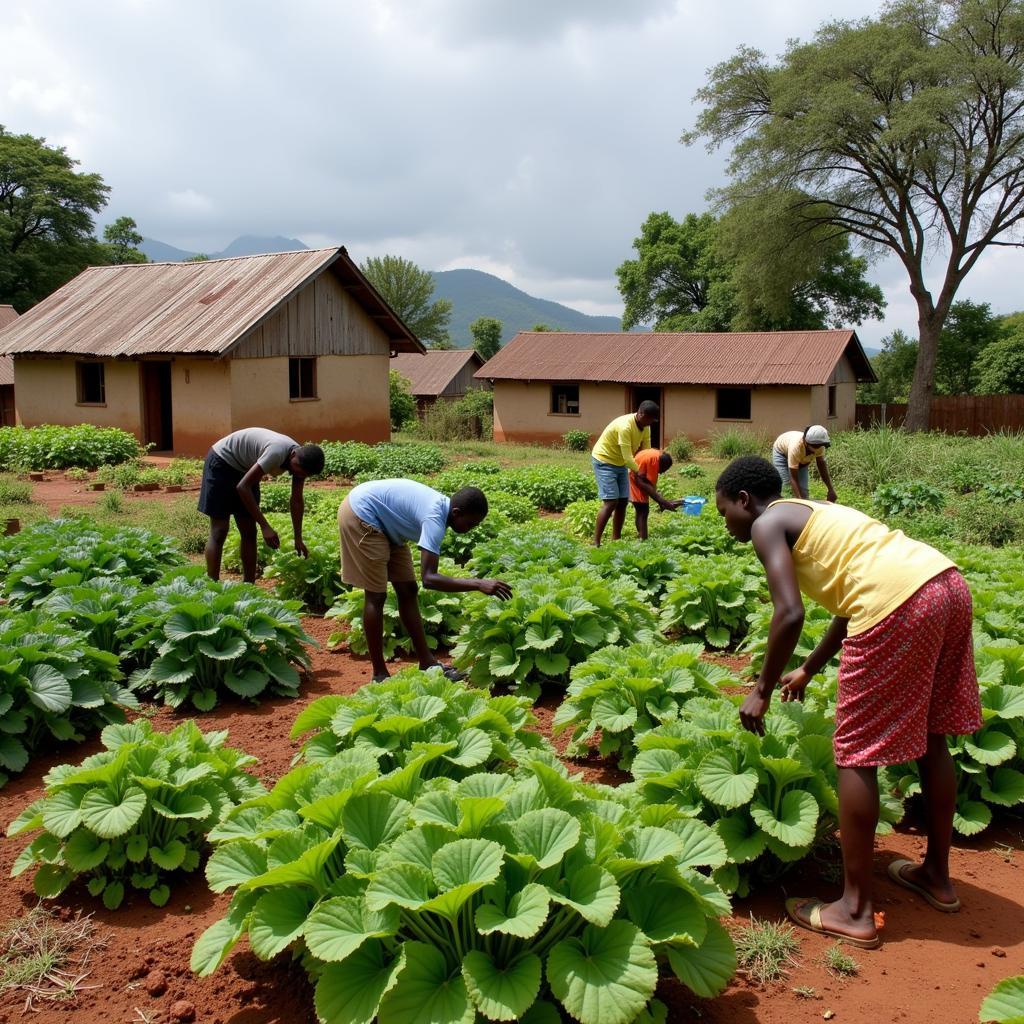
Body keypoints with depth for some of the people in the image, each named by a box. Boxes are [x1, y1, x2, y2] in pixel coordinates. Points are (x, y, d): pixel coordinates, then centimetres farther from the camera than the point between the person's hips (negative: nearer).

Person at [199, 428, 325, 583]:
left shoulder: (301, 460, -12)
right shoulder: (277, 452, -37)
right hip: (221, 462, -8)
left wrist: (298, 539, -2)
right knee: (219, 532, -11)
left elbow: (296, 501, 0)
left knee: (249, 532, 5)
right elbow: (243, 487, -33)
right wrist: (265, 526, -32)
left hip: (244, 468, 8)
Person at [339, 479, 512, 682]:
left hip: (383, 522, 10)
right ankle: (380, 675, 3)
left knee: (407, 590, 8)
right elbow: (428, 578, -38)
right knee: (376, 595, -7)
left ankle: (427, 663, 14)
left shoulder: (442, 505, -3)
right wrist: (478, 584, -42)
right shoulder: (435, 518, -31)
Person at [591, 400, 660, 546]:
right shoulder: (625, 426, -32)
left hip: (620, 463, 9)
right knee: (611, 502, -16)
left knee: (623, 501, 5)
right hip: (604, 461, -9)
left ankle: (616, 541, 12)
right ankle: (596, 543, -15)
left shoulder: (645, 427, -5)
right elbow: (628, 458, -31)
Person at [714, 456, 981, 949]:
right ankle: (937, 874, 38)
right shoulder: (814, 514, 29)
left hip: (900, 603, -9)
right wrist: (808, 671, 42)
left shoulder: (768, 523, 4)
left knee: (856, 753, 2)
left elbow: (790, 614, -9)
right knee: (929, 735, 22)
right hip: (947, 582, 9)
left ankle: (855, 909, 10)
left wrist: (763, 690, 1)